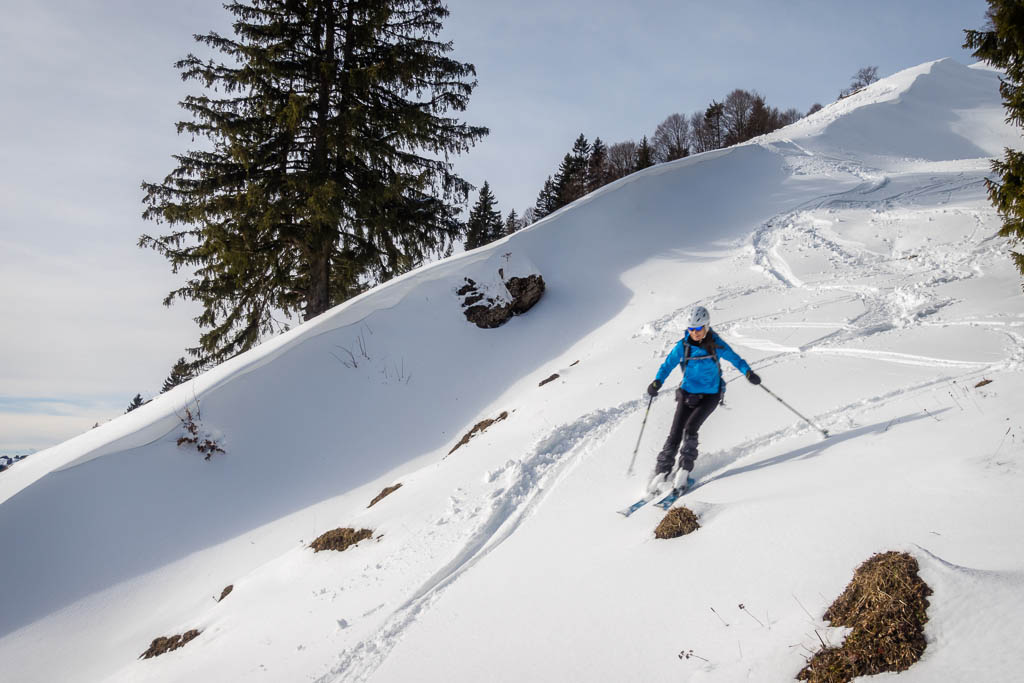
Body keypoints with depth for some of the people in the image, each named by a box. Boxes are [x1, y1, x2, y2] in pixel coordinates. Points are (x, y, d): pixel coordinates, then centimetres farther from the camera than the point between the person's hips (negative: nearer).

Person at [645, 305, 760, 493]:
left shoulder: (716, 344, -9)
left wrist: (748, 372, -17)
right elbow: (668, 364, -5)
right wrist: (658, 382, -22)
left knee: (690, 429, -21)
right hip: (687, 393, 2)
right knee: (675, 434, -6)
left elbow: (734, 358, 0)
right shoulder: (683, 346, -8)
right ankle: (662, 471, 7)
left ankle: (684, 469, -7)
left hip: (710, 395, -2)